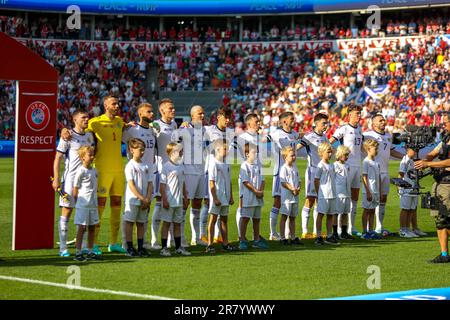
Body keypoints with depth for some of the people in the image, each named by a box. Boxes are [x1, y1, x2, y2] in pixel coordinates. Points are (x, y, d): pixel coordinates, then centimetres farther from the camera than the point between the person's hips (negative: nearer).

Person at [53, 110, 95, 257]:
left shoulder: (89, 136, 12)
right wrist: (56, 178, -13)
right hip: (70, 178, -6)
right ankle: (63, 247, 0)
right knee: (67, 210, -3)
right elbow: (58, 158, -8)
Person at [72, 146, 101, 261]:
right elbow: (75, 189, -7)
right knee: (82, 228, -4)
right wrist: (77, 203, -5)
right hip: (83, 205, -7)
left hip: (93, 204, 7)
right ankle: (78, 253, 0)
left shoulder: (94, 171, 11)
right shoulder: (81, 171, -10)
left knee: (92, 228, 10)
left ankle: (90, 252, 17)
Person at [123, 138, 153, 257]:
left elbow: (150, 184, 7)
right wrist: (142, 198, -16)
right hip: (132, 200, -5)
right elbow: (131, 185, -13)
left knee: (141, 223, 10)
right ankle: (130, 248, 4)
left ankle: (140, 247, 14)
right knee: (129, 222, 0)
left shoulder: (146, 166, 8)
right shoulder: (130, 166, -7)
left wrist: (148, 199, -7)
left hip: (144, 201, 5)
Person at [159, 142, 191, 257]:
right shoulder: (166, 166, -11)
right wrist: (164, 199, -18)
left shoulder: (180, 166, 11)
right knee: (166, 223, -1)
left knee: (177, 224, 13)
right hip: (169, 201, -7)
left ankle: (178, 247, 19)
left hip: (179, 201, 7)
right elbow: (162, 185, -13)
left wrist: (185, 197, 16)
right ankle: (164, 248, 3)